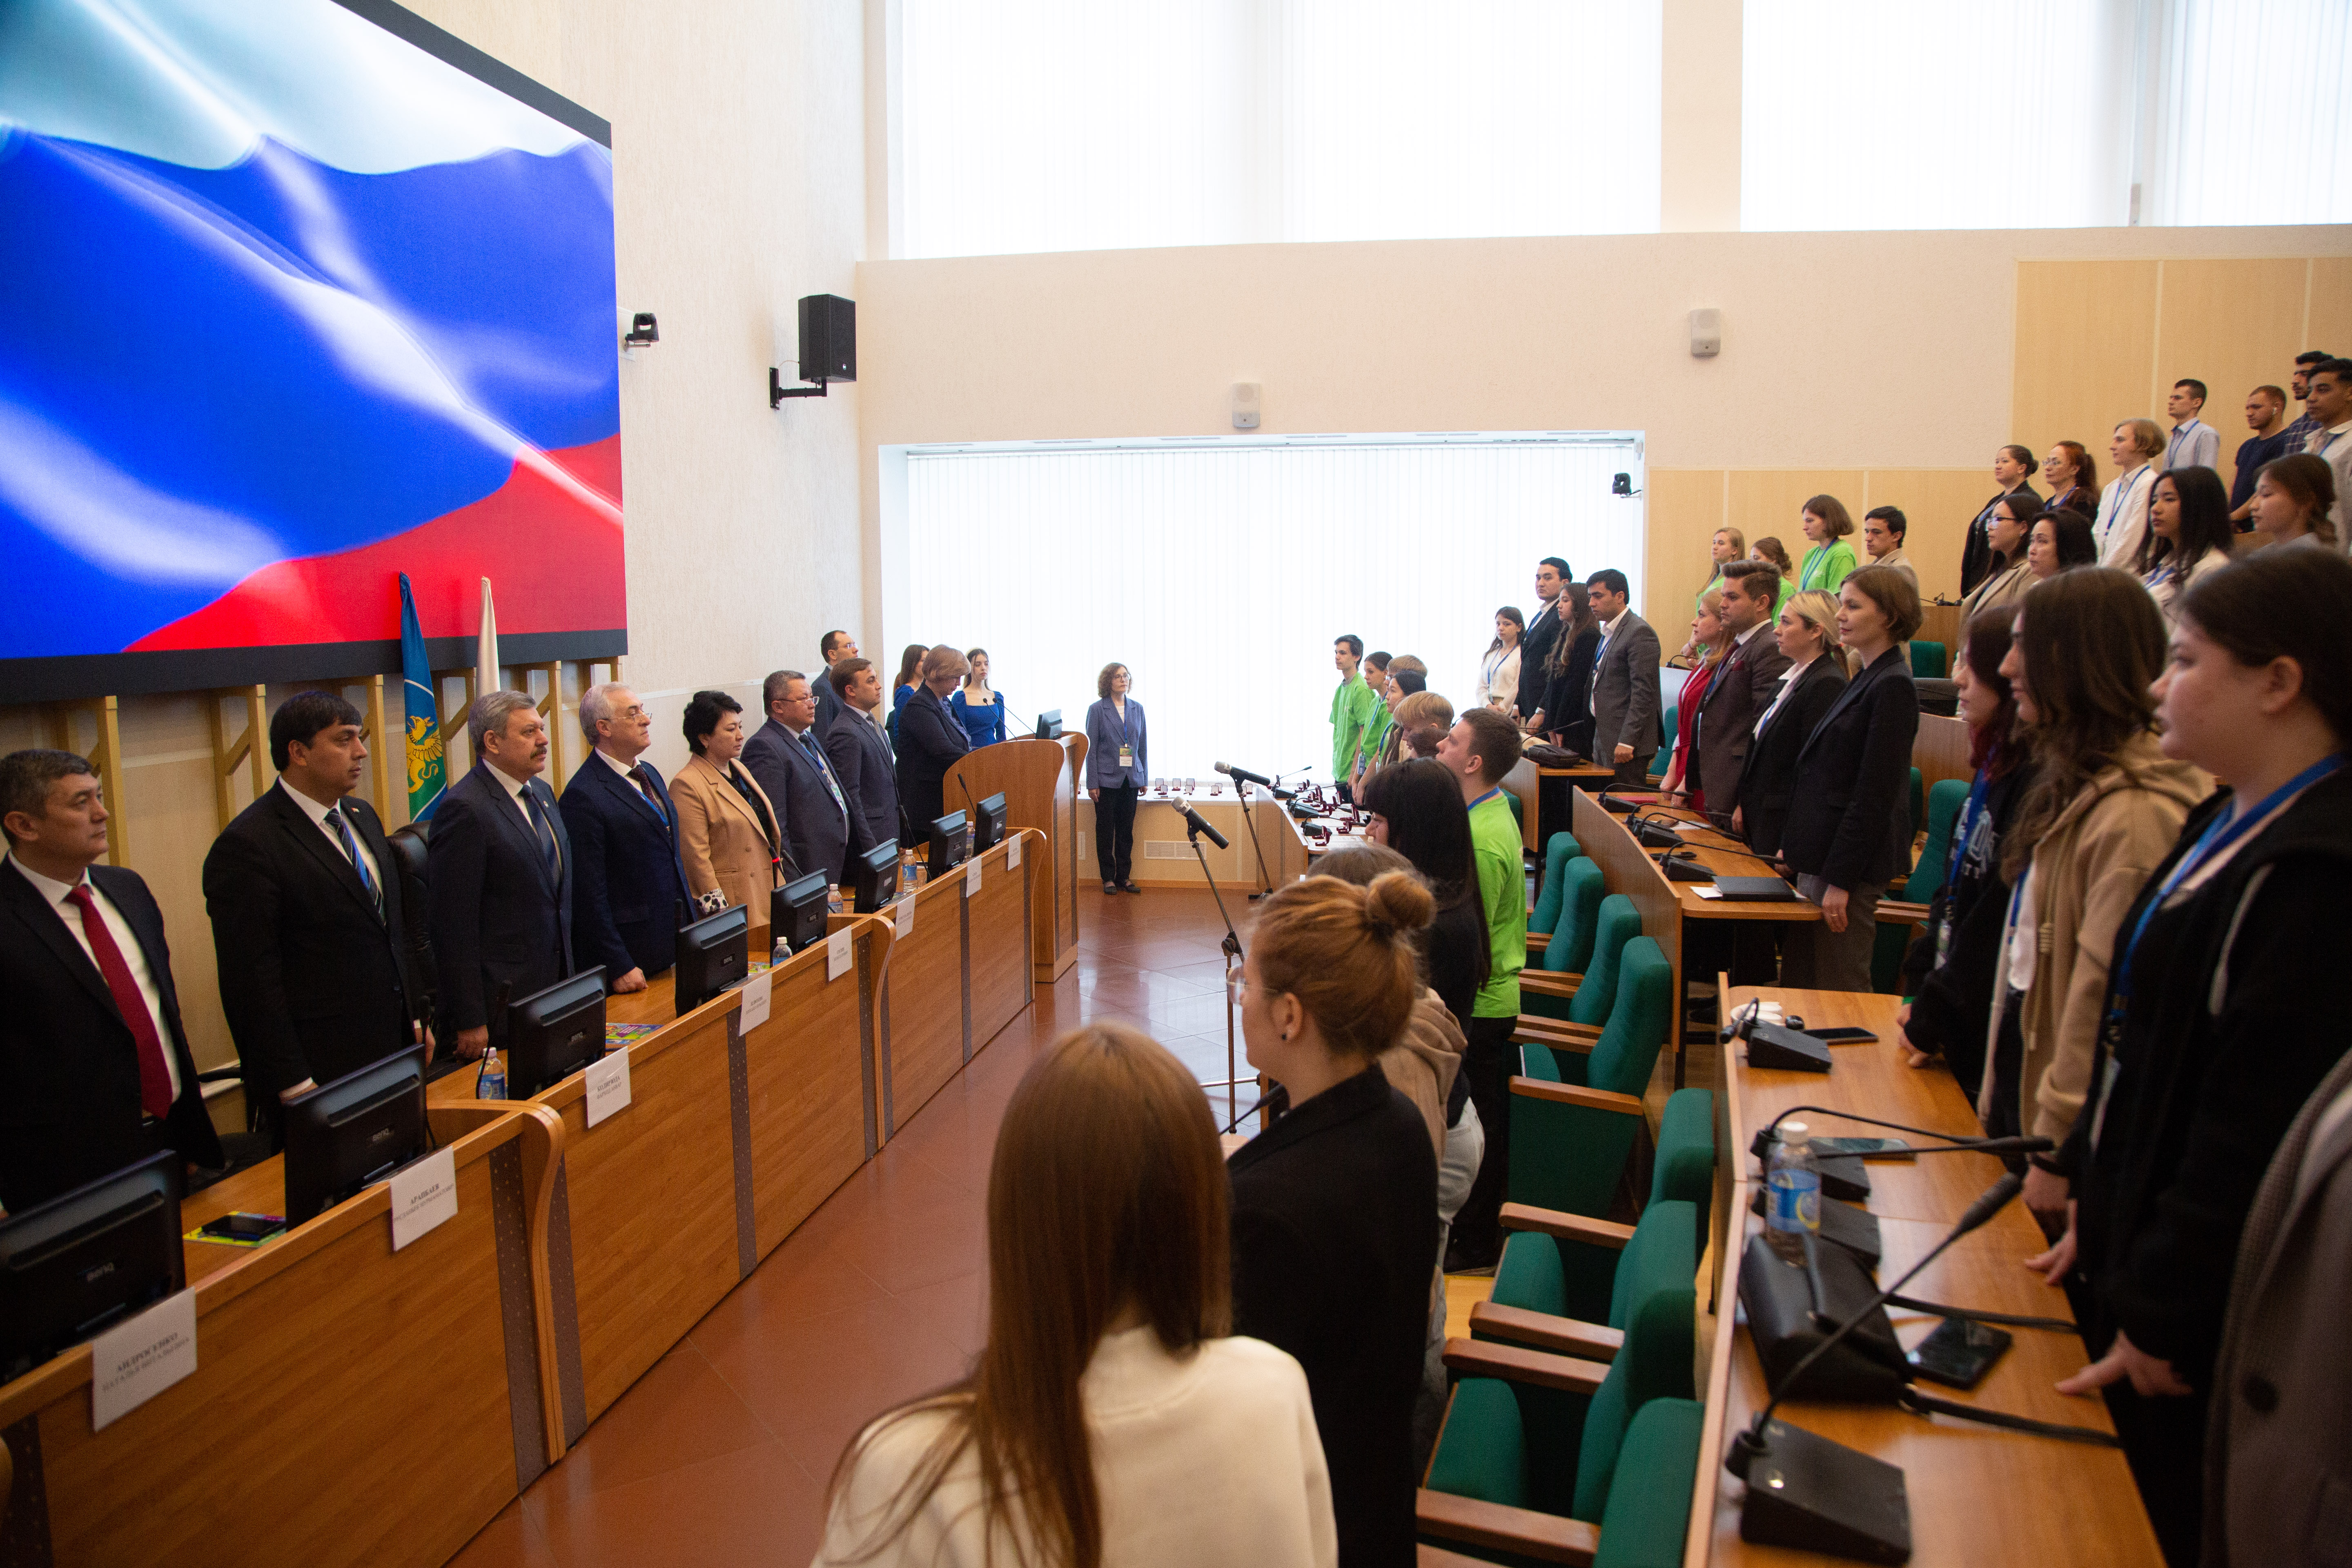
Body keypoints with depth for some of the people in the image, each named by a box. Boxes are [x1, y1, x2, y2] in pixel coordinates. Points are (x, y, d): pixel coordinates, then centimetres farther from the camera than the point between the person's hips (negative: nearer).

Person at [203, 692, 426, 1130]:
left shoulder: (363, 817, 13)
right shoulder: (247, 847, -14)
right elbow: (250, 983, -17)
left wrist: (416, 1016, 17)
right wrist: (293, 1087, -18)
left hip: (394, 1050, 8)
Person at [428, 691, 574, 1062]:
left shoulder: (542, 792, 12)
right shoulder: (465, 809, -16)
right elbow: (455, 925, -17)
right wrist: (469, 1022, -18)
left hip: (554, 989, 8)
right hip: (501, 1004, -8)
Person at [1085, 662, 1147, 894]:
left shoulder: (1137, 708, 8)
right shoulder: (1097, 710, -4)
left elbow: (1143, 745, 13)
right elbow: (1091, 748, -4)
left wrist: (1144, 778, 11)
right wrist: (1092, 783, -9)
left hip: (1131, 779, 4)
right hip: (1107, 778, -3)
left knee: (1126, 831, 7)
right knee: (1106, 830, 3)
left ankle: (1124, 877, 16)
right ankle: (1108, 878, 12)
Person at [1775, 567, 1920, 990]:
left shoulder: (1892, 686, -16)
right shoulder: (1866, 679, 14)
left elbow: (1874, 796, -19)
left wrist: (1840, 880, -18)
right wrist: (1796, 846, 18)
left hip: (1850, 863, -9)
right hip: (1819, 859, 9)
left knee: (1838, 989, 0)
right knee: (1799, 980, 14)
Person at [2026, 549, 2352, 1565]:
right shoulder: (2229, 827, 8)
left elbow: (2261, 1132, -24)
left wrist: (2167, 1315, -18)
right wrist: (2096, 1202, 15)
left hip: (2203, 1320, -9)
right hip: (2132, 1241, 9)